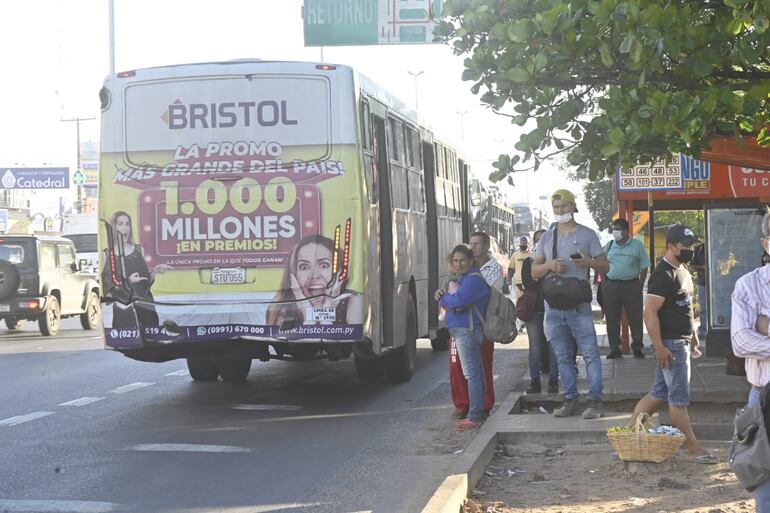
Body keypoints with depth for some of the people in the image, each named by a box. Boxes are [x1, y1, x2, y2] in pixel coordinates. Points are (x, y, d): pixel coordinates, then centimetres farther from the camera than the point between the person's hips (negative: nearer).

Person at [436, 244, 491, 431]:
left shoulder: (473, 279, -13)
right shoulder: (463, 278, 20)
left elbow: (458, 300, -23)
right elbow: (446, 300, 20)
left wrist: (444, 297, -3)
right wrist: (446, 296, -3)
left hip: (467, 330, -11)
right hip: (461, 330, 11)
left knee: (472, 375, -10)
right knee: (476, 374, 14)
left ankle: (474, 417, -10)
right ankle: (478, 413, 20)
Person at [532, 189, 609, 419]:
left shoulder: (587, 234, 4)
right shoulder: (547, 237, 15)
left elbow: (605, 266, 4)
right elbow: (535, 270, 13)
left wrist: (589, 262, -17)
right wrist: (550, 265, -8)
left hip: (579, 305, -4)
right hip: (553, 305, 4)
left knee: (590, 353, -8)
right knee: (563, 356, 8)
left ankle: (595, 401, -6)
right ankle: (570, 399, 15)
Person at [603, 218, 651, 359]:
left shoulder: (637, 245, 2)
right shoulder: (609, 245, 10)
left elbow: (644, 267, 3)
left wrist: (640, 284, -6)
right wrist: (603, 284, 3)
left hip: (632, 286, -2)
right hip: (611, 285, 2)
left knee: (635, 317, -1)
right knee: (612, 319, 2)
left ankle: (637, 347, 8)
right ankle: (614, 348, 9)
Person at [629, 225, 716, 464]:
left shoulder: (683, 270, 13)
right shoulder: (663, 274, -18)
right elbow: (650, 313, -22)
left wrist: (693, 335, 23)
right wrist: (659, 347, -24)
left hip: (682, 341, 10)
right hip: (670, 344, -10)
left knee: (659, 393, 13)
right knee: (679, 398, -2)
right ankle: (693, 449, 3)